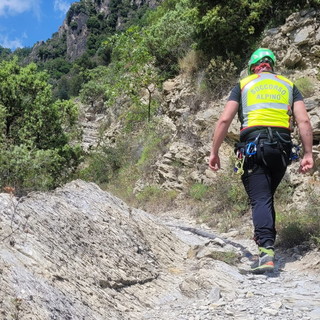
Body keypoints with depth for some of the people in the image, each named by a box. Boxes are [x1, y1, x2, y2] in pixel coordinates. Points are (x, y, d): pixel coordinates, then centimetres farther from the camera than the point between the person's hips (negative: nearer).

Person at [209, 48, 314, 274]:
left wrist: (214, 152, 7)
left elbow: (224, 120, 2)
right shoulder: (289, 85, 18)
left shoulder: (243, 85, 12)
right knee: (267, 196, 20)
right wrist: (308, 154, 4)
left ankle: (267, 251, -22)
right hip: (282, 147, 3)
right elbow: (304, 121, 5)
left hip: (253, 146, -3)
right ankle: (267, 238, 21)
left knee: (260, 200, -7)